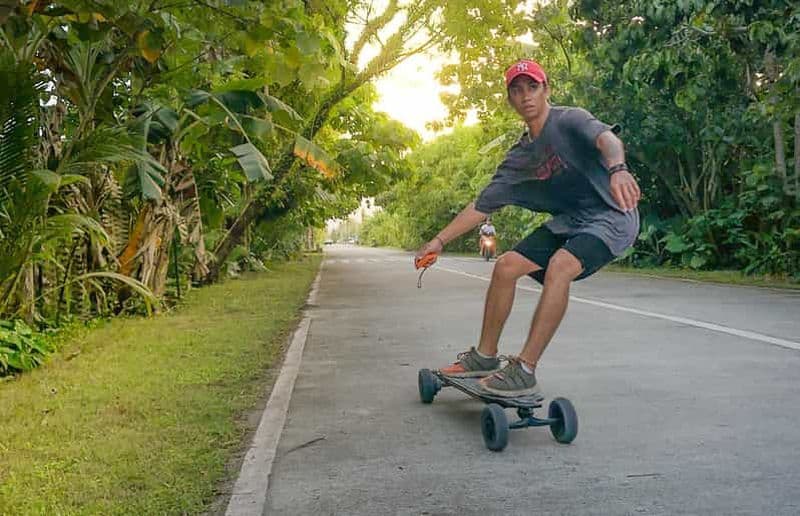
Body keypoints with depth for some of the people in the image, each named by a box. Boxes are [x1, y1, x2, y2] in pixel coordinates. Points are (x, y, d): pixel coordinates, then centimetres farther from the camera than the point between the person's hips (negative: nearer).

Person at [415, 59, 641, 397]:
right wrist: (440, 240, 8)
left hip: (611, 218, -7)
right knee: (506, 265, 0)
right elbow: (481, 206, 12)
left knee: (560, 265, -32)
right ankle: (485, 356, 14)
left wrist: (617, 169, -57)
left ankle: (524, 370, -28)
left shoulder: (568, 120, -13)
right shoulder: (518, 158, 8)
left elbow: (606, 138, -34)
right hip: (568, 221, 8)